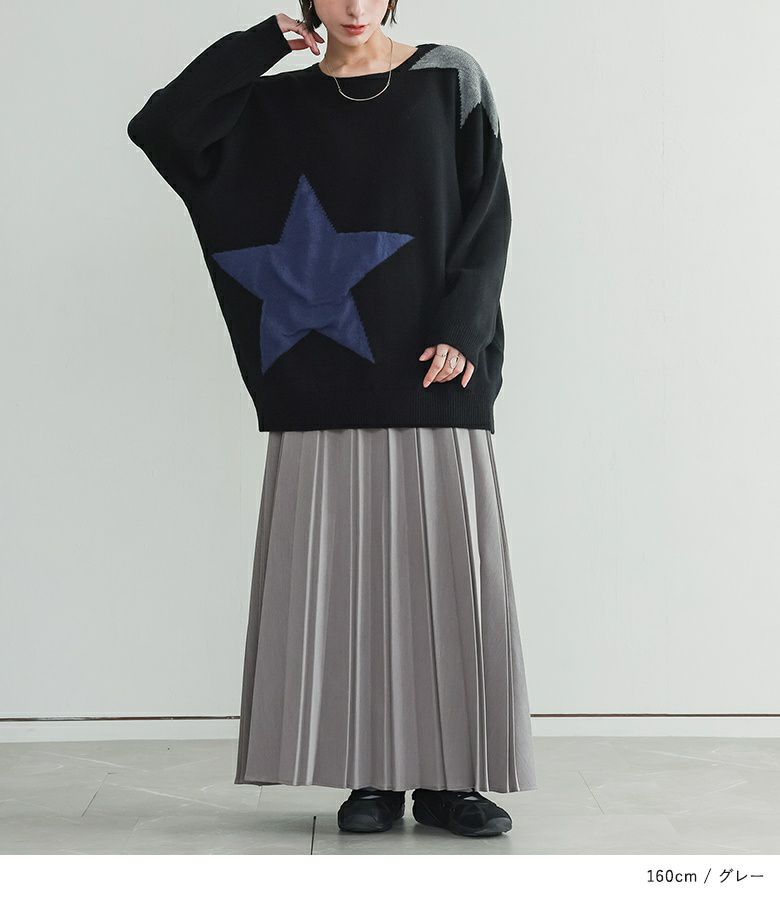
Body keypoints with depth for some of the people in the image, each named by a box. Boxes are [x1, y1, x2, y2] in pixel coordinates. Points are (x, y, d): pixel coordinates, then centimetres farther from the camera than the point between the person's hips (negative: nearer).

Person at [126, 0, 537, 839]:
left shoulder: (450, 80, 8)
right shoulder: (272, 104, 11)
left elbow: (488, 215, 2)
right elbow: (157, 126, -3)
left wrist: (462, 329, -11)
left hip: (429, 368, -1)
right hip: (330, 374, 1)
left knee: (449, 570, -2)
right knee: (347, 570, 0)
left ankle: (449, 778, 9)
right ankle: (373, 777, 10)